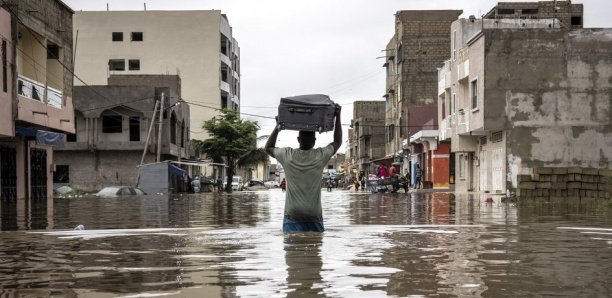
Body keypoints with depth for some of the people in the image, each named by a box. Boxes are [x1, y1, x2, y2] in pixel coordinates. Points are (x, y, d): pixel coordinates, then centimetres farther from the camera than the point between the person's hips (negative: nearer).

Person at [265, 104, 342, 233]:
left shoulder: (288, 156, -4)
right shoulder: (320, 156, -4)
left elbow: (268, 147, 18)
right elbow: (338, 142, 16)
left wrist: (278, 125, 18)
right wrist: (337, 116, 19)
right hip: (314, 217, 0)